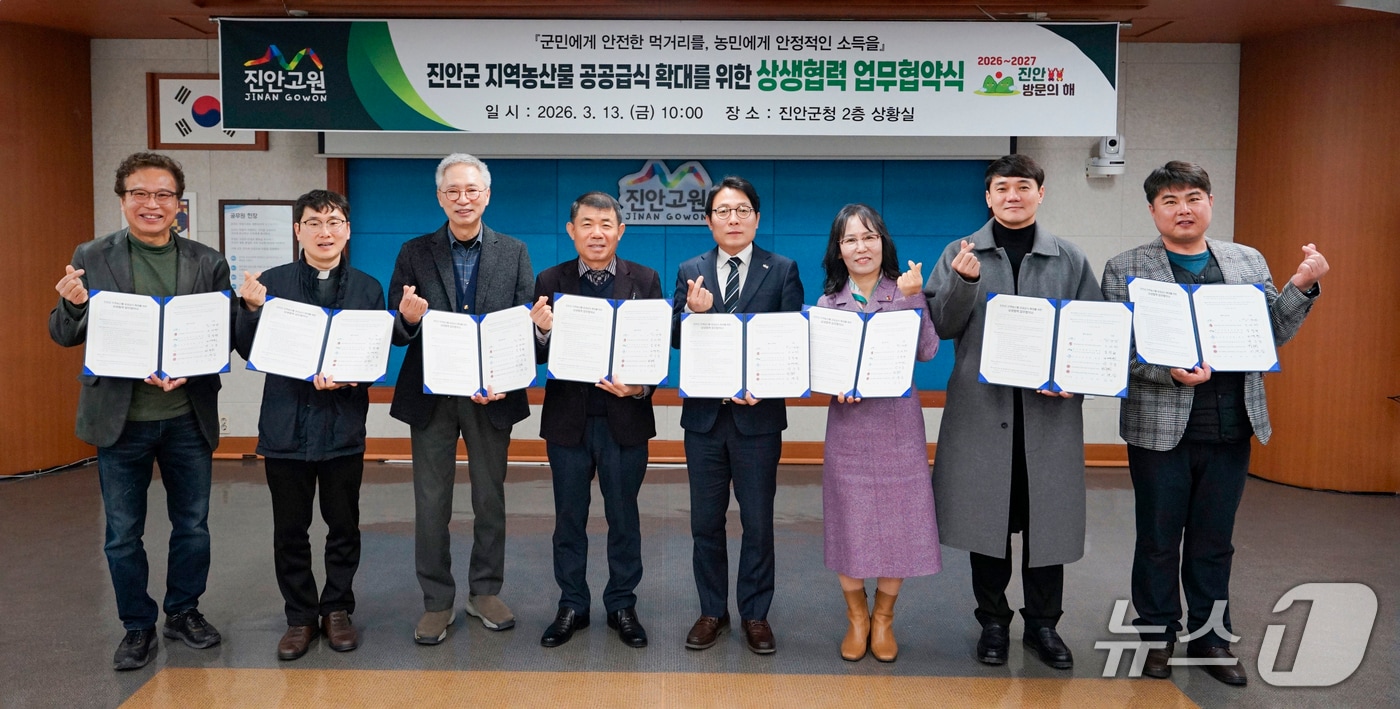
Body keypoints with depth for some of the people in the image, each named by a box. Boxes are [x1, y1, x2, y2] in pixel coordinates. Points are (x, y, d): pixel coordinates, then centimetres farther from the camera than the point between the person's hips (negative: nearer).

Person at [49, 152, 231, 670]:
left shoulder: (208, 263, 1)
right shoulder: (91, 259, 0)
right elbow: (63, 336, 1)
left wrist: (188, 369, -22)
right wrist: (73, 304, -21)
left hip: (188, 418, 1)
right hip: (120, 418, -1)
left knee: (192, 525, 13)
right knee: (122, 534, 10)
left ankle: (183, 612, 33)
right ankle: (137, 626, 27)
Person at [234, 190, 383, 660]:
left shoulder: (367, 289, 4)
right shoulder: (272, 283, 3)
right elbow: (249, 352, 0)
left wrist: (345, 378, -19)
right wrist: (253, 309, -17)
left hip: (344, 426, 0)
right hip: (287, 424, 0)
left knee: (343, 525, 10)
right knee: (290, 529, 9)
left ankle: (337, 610, 26)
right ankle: (301, 617, 23)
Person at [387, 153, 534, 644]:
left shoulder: (514, 253, 3)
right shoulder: (414, 253, 3)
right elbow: (395, 332, 1)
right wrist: (408, 319, -22)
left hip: (491, 395, 0)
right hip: (431, 396, 0)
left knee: (490, 498, 11)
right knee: (431, 503, 6)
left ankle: (485, 592, 26)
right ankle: (436, 602, 18)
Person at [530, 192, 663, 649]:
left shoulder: (645, 281, 0)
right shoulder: (551, 282, 1)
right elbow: (539, 357, -2)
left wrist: (640, 388, -20)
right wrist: (542, 331, -24)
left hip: (624, 418, -1)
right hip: (568, 420, 1)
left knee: (624, 518, 10)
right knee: (569, 518, 12)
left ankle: (622, 606, 26)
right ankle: (572, 607, 27)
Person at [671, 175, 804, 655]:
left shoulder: (782, 271, 1)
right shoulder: (690, 272, 7)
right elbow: (676, 341, 0)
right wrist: (692, 312, -21)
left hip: (758, 414, -2)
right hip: (704, 414, 2)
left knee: (758, 522, 7)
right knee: (705, 521, 11)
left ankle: (755, 614, 22)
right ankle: (712, 611, 25)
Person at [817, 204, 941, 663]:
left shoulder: (905, 292, 1)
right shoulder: (828, 302, 5)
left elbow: (928, 351, -12)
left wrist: (912, 299, -17)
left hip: (898, 423, -1)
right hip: (848, 423, 1)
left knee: (897, 519, 3)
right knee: (849, 520, 5)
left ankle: (883, 618, 24)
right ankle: (856, 616, 26)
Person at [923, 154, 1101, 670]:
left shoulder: (1070, 260, 8)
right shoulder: (960, 254, 6)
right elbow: (939, 326, 0)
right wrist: (964, 282, -16)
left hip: (1050, 412, 1)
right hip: (981, 410, 0)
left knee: (1047, 519, 7)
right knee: (986, 519, 7)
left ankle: (1043, 624, 23)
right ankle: (993, 622, 22)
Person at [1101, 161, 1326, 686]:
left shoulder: (1248, 261, 9)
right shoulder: (1124, 269, -2)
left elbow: (1274, 334, 8)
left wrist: (1302, 286, -7)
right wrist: (1169, 371, -22)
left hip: (1231, 427, 3)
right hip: (1161, 427, -3)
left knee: (1214, 542, 14)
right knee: (1158, 540, 10)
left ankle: (1209, 637, 28)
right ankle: (1158, 636, 26)